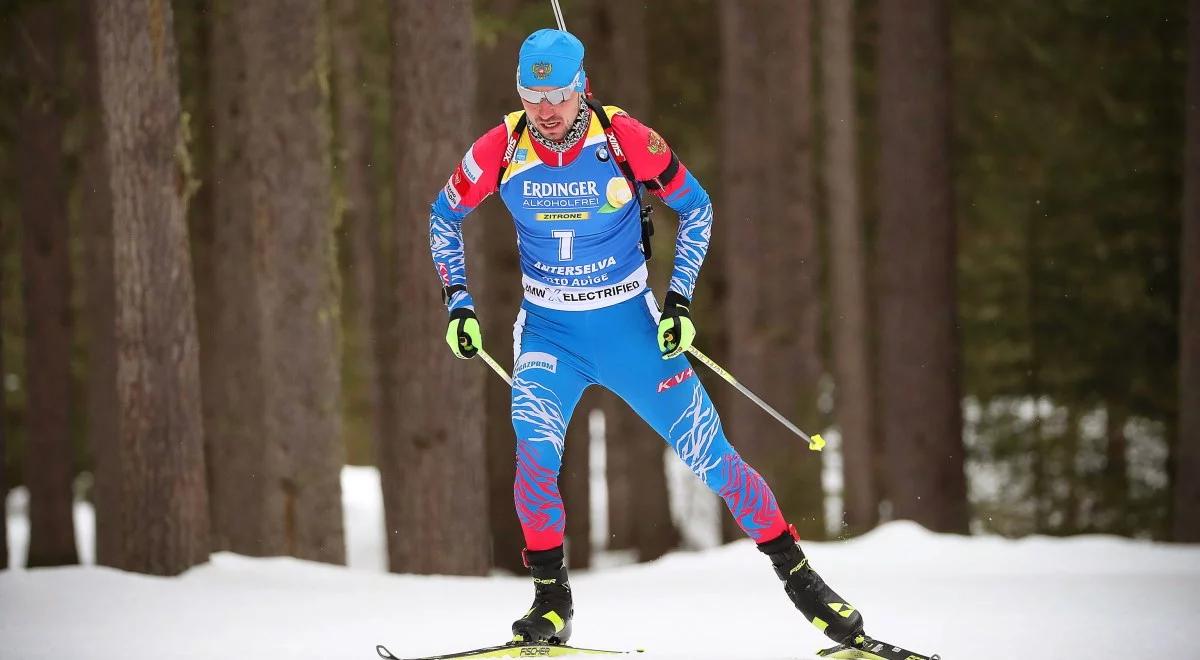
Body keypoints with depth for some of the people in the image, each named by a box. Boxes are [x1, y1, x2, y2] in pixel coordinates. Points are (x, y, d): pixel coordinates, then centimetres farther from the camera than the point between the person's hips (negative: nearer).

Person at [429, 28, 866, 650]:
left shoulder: (626, 139, -17)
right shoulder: (501, 150, -12)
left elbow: (696, 208, -2)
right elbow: (445, 215, 7)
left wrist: (679, 300, -8)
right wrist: (457, 301, -1)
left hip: (630, 325, -1)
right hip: (548, 330, 1)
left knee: (708, 451, -2)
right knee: (534, 449, -23)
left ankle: (797, 575, 11)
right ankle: (551, 600, -9)